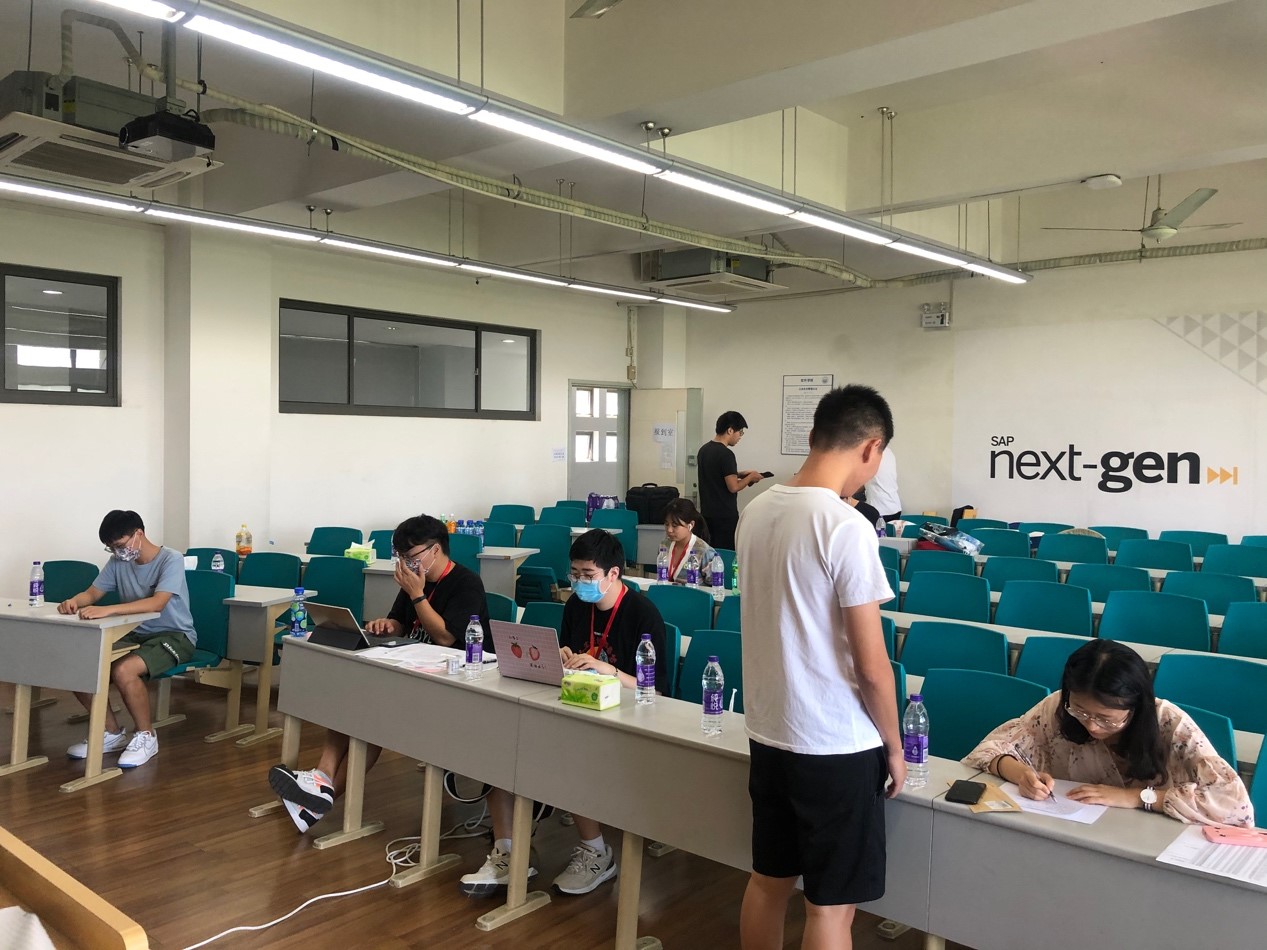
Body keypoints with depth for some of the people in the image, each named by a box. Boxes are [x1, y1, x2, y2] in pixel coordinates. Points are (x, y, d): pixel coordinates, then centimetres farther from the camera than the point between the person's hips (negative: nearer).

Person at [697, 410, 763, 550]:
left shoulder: (703, 449, 8)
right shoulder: (726, 454, -18)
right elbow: (733, 487, -20)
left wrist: (739, 474, 15)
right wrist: (750, 477, -4)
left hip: (707, 513, 9)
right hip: (725, 516, -9)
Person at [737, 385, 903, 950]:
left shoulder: (756, 510, 2)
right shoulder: (847, 527, -21)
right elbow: (871, 665, -19)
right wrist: (893, 745, -2)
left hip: (768, 729, 7)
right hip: (836, 743, -7)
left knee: (768, 880, 20)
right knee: (831, 905, 8)